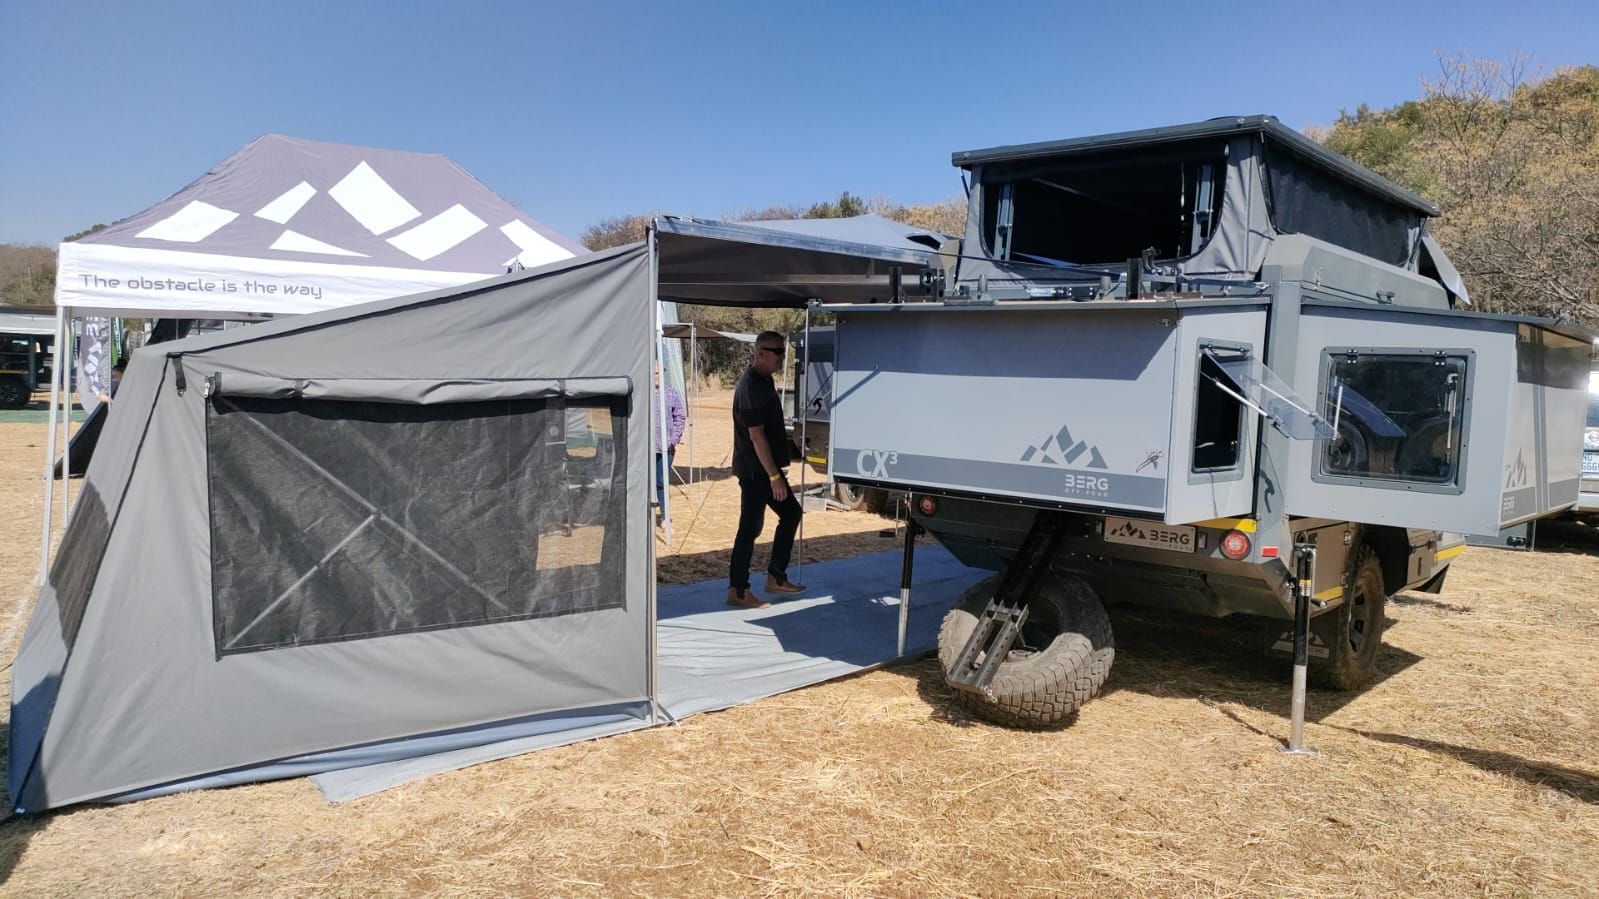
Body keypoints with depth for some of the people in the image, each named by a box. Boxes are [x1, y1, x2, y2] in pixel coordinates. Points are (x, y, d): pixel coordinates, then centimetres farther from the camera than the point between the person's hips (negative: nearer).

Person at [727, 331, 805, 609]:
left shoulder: (763, 380, 11)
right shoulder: (751, 386, -20)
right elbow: (756, 435, -23)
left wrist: (776, 471, 21)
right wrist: (775, 476, -22)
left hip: (766, 466, 10)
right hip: (754, 469, -10)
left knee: (791, 513, 15)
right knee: (750, 527, -3)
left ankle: (776, 577, 23)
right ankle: (738, 591, 6)